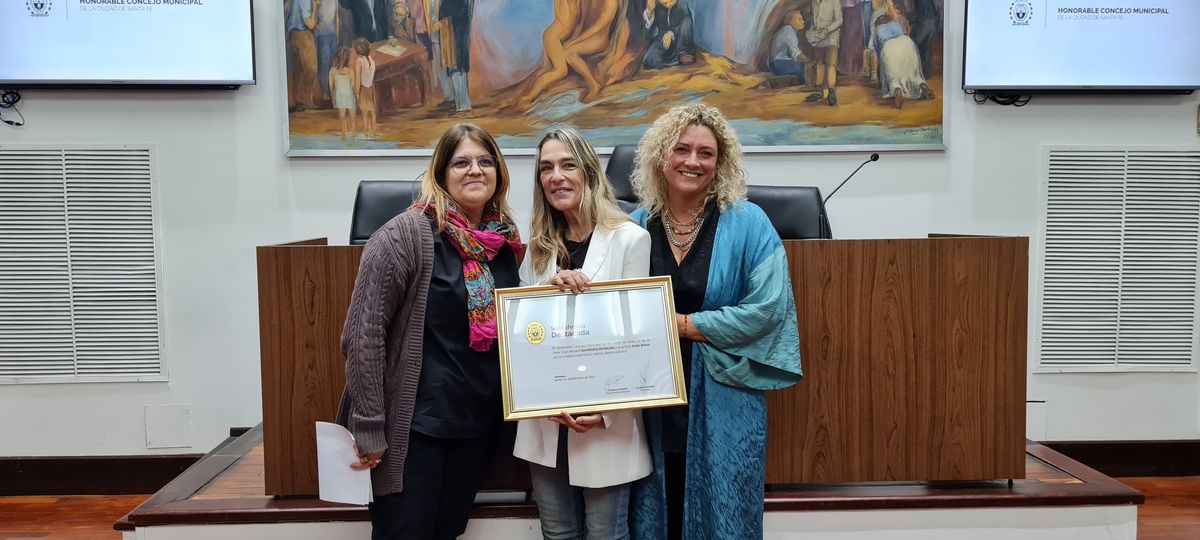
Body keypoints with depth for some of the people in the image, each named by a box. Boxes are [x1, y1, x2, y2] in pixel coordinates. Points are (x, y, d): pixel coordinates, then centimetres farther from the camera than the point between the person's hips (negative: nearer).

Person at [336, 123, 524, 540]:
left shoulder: (506, 241, 6)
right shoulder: (406, 235, -13)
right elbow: (363, 334, -16)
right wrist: (368, 427, -17)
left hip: (480, 423, 6)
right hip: (414, 424, -6)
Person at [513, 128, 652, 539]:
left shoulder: (630, 238, -6)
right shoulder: (540, 245, 10)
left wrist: (604, 410, -15)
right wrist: (547, 288, -13)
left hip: (605, 420, -5)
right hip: (545, 419, 5)